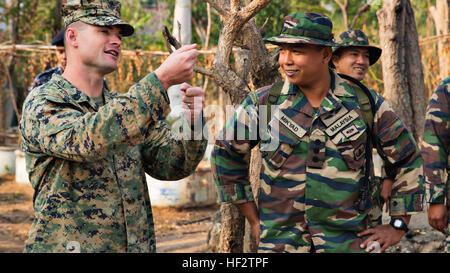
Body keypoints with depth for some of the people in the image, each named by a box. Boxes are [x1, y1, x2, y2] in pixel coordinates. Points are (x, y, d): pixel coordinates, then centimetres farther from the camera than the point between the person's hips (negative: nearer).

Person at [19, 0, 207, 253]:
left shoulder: (126, 107, 9)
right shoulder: (41, 104, -10)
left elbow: (172, 164, 0)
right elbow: (89, 140, -29)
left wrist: (193, 123, -20)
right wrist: (161, 79, -31)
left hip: (138, 245, 6)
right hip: (66, 244, -6)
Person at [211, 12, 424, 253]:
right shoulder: (262, 103, -1)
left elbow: (407, 158, 9)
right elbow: (226, 154, 10)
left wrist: (398, 228, 6)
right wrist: (254, 221, 8)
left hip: (348, 242, 0)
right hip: (280, 242, 0)